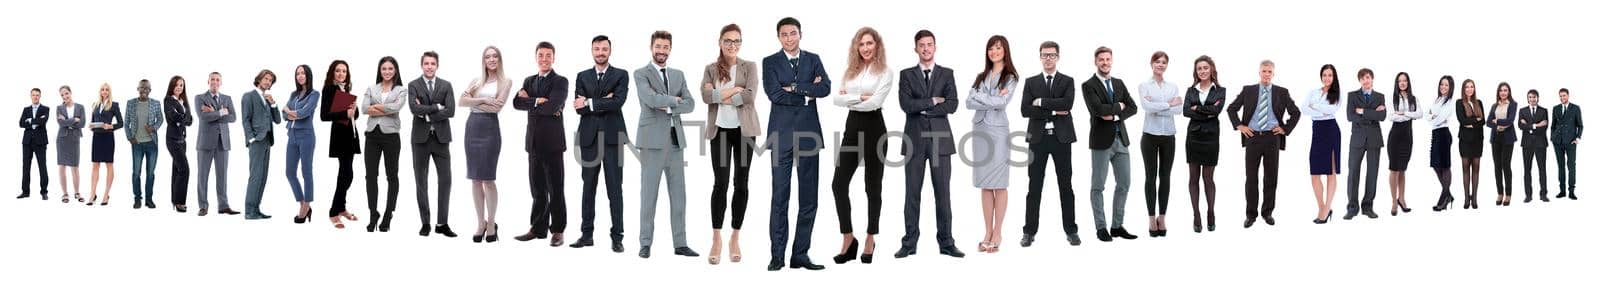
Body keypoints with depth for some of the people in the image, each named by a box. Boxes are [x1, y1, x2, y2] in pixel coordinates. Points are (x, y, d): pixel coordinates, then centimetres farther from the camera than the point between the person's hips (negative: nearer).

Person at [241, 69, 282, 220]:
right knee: (256, 176, -14)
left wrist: (273, 103, 1)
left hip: (267, 141, 8)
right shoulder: (249, 96, 1)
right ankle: (249, 211, -15)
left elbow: (277, 120, 14)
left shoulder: (267, 99, 21)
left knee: (262, 177, 5)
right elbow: (246, 120, -6)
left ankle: (255, 209, 6)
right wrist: (251, 138, -15)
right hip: (256, 140, -8)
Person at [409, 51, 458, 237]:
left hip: (441, 138, 1)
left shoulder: (446, 86, 5)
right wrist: (437, 106, -12)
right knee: (421, 181, 4)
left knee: (445, 179, -2)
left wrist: (427, 115, -12)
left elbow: (450, 111, -8)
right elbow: (414, 108, -16)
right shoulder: (413, 86, 1)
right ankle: (425, 223, 11)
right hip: (420, 138, -1)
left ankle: (442, 224, 4)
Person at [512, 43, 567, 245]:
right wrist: (539, 102, -13)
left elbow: (551, 107, -18)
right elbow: (516, 103, -1)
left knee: (556, 189, -1)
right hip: (534, 142, 5)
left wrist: (530, 100, -6)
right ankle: (538, 228, 16)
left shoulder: (560, 82, -3)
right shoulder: (529, 81, 15)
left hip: (552, 142, -5)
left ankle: (557, 231, 4)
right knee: (537, 189, 10)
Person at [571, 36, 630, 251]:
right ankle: (587, 234, 13)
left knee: (614, 189, -2)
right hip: (589, 137, 3)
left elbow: (618, 102, -12)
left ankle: (617, 237, 0)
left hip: (612, 137, -3)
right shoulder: (582, 77, 11)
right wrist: (604, 103, -11)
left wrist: (590, 103, -11)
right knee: (588, 187, 7)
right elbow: (579, 107, -1)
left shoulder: (621, 75, 4)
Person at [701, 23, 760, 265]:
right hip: (720, 129, 0)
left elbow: (749, 96, -12)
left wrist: (720, 96, -9)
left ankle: (735, 238, 12)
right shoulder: (711, 69, 8)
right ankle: (716, 239, -1)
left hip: (744, 130, 0)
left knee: (741, 183, 3)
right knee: (720, 182, -7)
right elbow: (706, 95, -9)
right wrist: (735, 90, -12)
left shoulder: (749, 67, 4)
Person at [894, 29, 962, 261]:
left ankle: (946, 242, 6)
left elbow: (952, 105, -6)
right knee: (912, 192, 2)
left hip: (940, 138, 0)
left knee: (942, 192, 1)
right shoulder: (907, 75, 6)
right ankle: (909, 243, 6)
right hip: (915, 139, 0)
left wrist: (923, 109, -9)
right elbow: (906, 105, -8)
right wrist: (932, 101, -8)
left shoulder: (947, 74, 7)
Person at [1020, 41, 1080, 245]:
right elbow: (1025, 110, -7)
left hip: (1061, 138, 0)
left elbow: (1067, 103, -15)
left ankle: (1071, 230, 11)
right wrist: (1053, 111, -12)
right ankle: (1029, 231, 8)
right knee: (1034, 187, 3)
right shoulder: (1031, 82, 7)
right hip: (1038, 138, 0)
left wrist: (1041, 102, -12)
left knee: (1065, 186, 5)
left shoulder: (1067, 81, 5)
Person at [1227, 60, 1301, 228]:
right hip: (1252, 137, 0)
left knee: (1271, 177, 5)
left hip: (1272, 137, 0)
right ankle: (1251, 214, 7)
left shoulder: (1282, 92, 6)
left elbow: (1296, 113, 12)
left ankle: (1267, 212, 16)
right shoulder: (1248, 90, 6)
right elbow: (1231, 108, 12)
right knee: (1251, 177, 0)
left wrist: (1285, 129, 2)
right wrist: (1239, 125, 1)